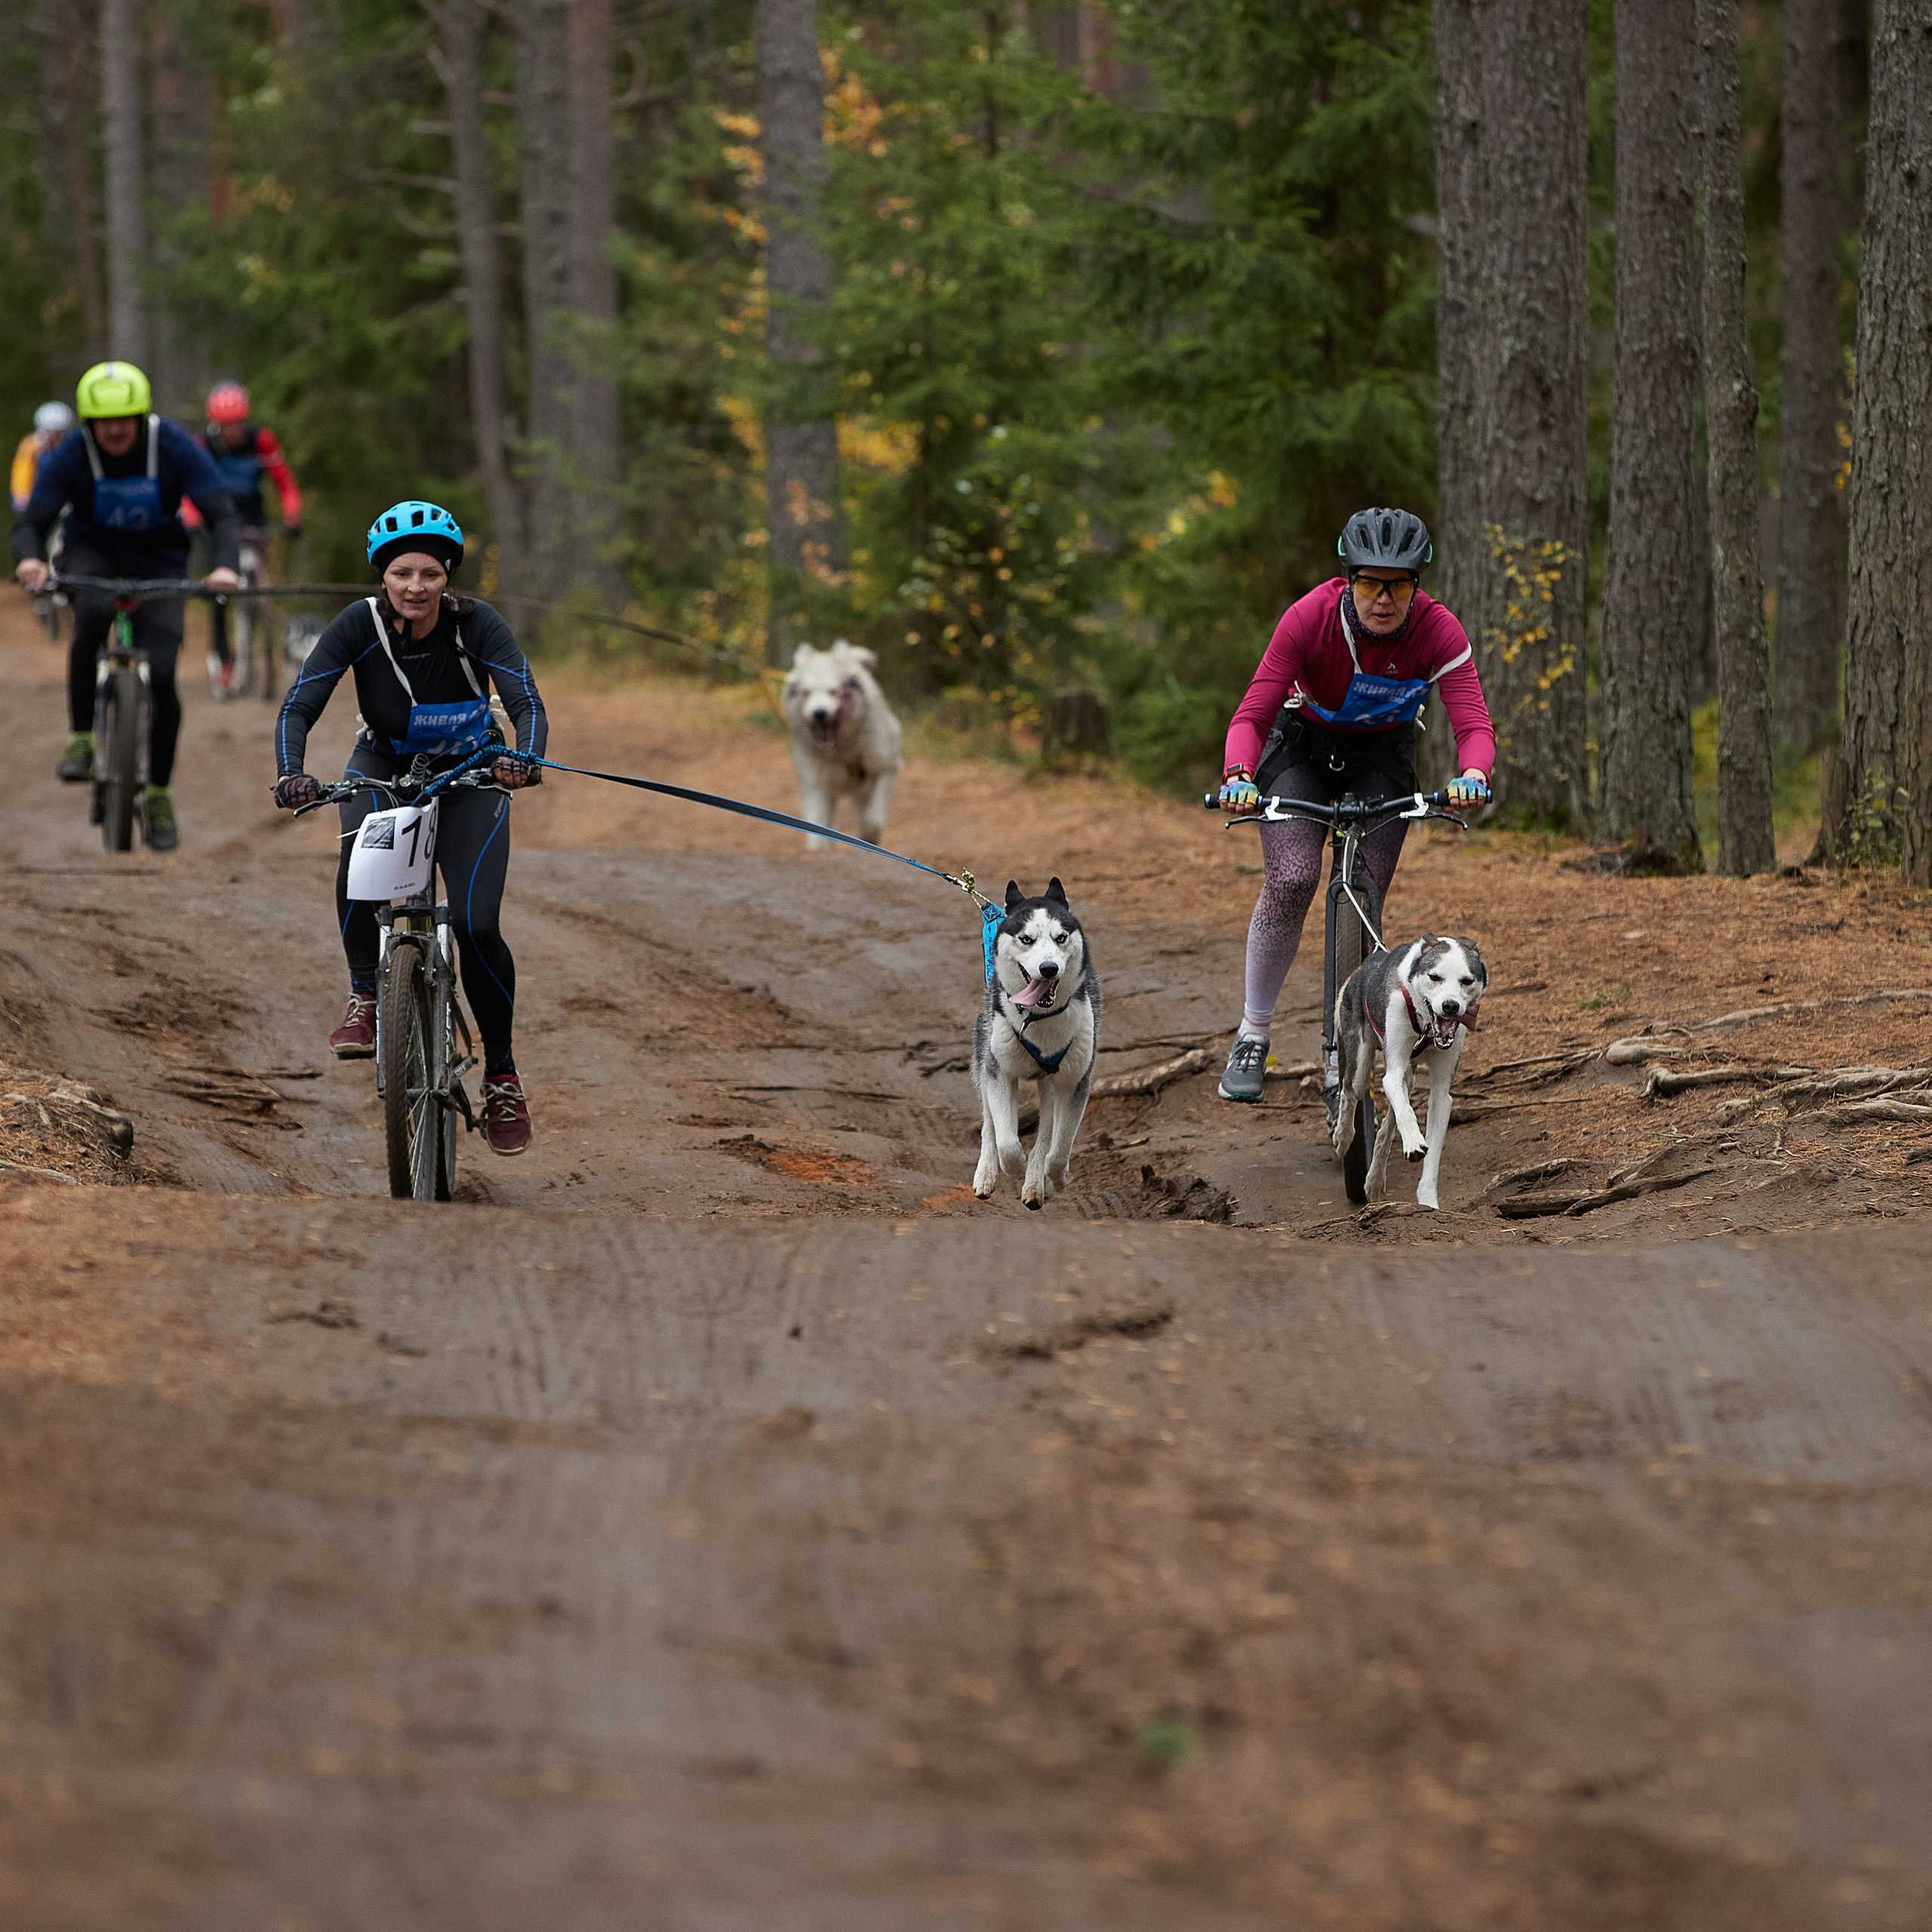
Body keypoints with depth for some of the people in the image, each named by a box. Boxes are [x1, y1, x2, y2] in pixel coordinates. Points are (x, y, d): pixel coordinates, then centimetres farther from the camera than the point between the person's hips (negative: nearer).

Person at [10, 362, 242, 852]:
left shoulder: (175, 448, -20)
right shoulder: (69, 456, -20)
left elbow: (222, 515, -24)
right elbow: (31, 522, -23)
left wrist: (225, 566, -44)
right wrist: (29, 559, -47)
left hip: (159, 561, 1)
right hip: (93, 554, -1)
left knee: (161, 678, -14)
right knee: (93, 614, -37)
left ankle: (159, 794, 7)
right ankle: (80, 738, -25)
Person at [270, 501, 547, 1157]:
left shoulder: (477, 626, -24)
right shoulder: (360, 625, -22)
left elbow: (528, 704, -30)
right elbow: (298, 706, -24)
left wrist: (525, 759, -52)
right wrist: (290, 773, -43)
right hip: (384, 766, 1)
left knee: (477, 926, -16)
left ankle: (501, 1073, 3)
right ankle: (366, 997, -14)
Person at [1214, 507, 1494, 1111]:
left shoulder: (1438, 632, -26)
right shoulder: (1309, 618, -29)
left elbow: (1474, 725, -33)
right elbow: (1251, 715, -30)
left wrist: (1473, 775, -55)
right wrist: (1239, 777, -50)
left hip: (1382, 760, 1)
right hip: (1304, 744, -1)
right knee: (1291, 879, -23)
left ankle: (1339, 1069, 8)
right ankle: (1252, 1036, -5)